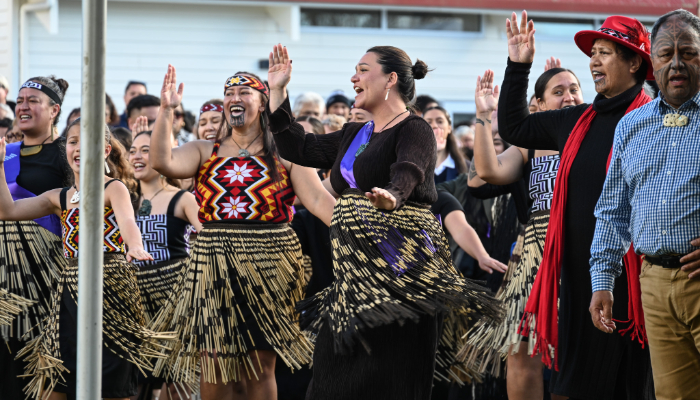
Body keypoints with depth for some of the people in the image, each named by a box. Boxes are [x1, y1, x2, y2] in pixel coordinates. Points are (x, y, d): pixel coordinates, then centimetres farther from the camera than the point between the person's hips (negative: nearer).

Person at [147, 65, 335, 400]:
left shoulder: (284, 154, 4)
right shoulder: (205, 152, 10)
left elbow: (319, 200, -4)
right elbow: (161, 162, -7)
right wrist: (166, 109, -10)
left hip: (266, 268, -2)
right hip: (214, 268, 2)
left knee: (260, 367, 0)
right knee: (214, 363, 1)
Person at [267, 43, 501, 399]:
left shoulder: (415, 130, -8)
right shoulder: (354, 136, 20)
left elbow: (407, 173, -27)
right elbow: (298, 148, 21)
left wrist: (390, 196, -50)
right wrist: (277, 90, 20)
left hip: (399, 266, -9)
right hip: (355, 268, 9)